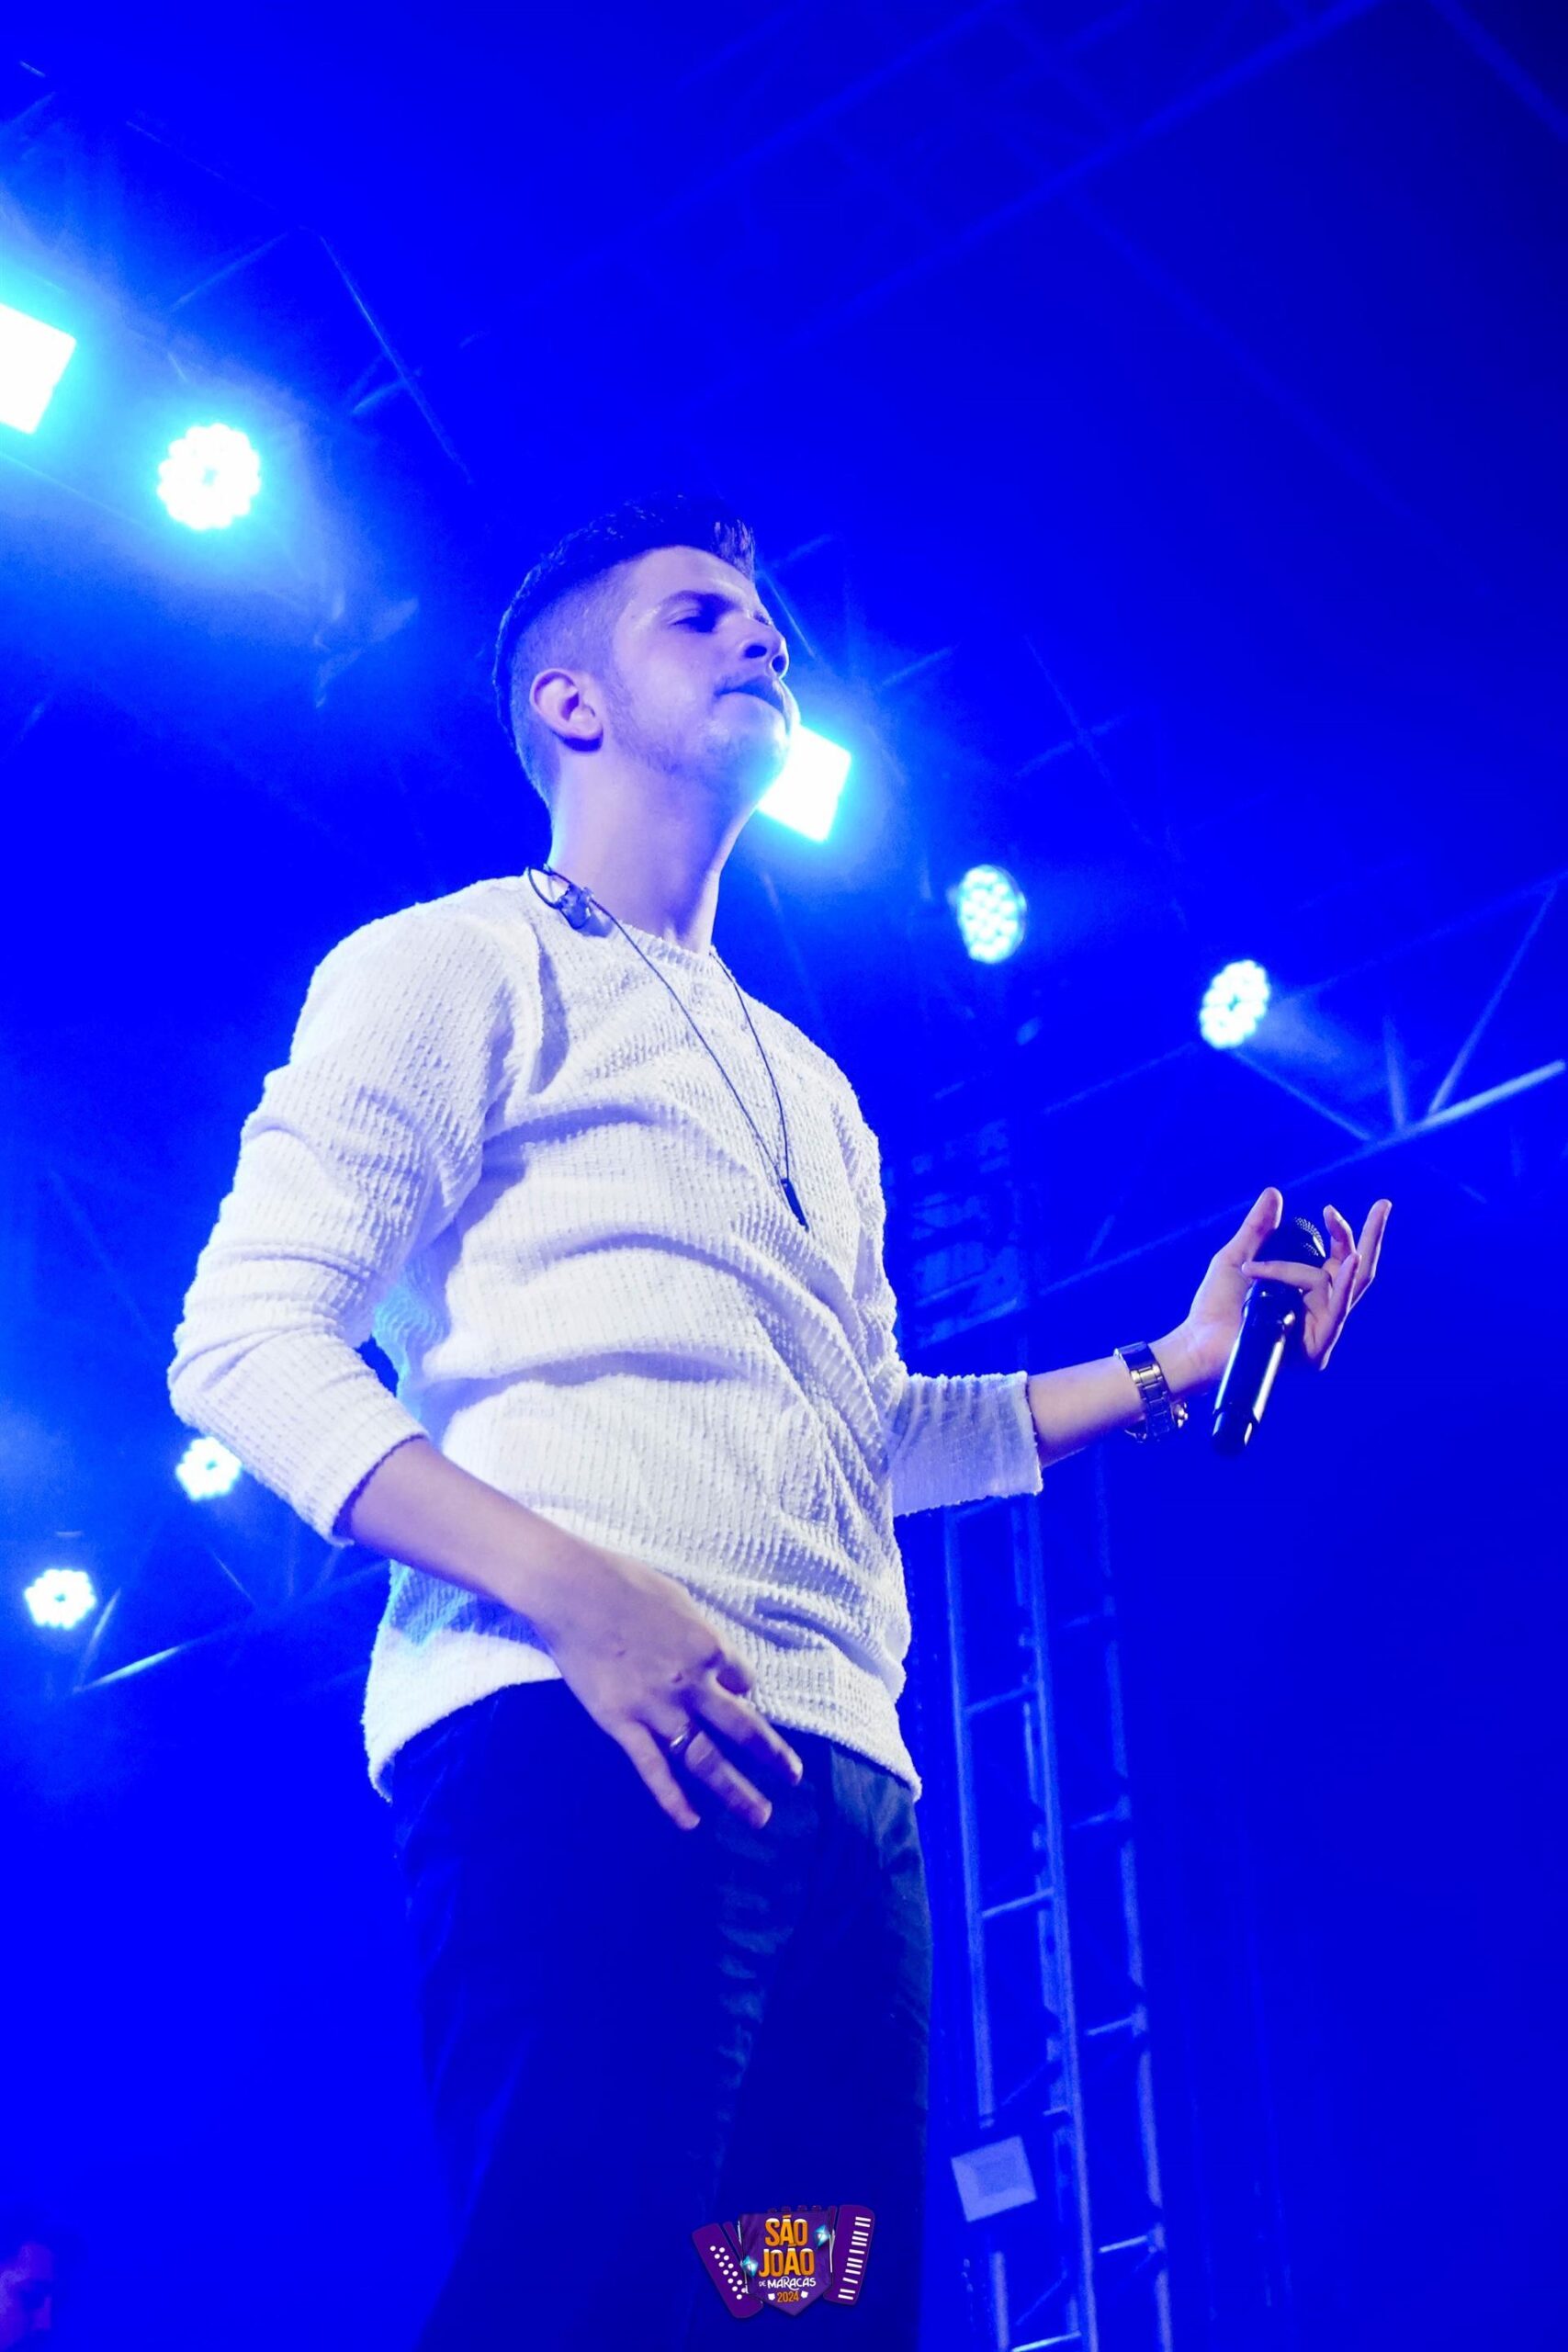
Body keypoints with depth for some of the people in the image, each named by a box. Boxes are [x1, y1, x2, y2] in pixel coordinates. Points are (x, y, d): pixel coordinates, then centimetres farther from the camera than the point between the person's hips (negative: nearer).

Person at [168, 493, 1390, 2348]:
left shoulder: (812, 1093, 33)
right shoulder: (469, 967, 8)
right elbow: (248, 1343, -4)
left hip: (842, 1769, 8)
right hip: (577, 1730, -7)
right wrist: (578, 1592, -18)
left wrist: (1168, 1372, 22)